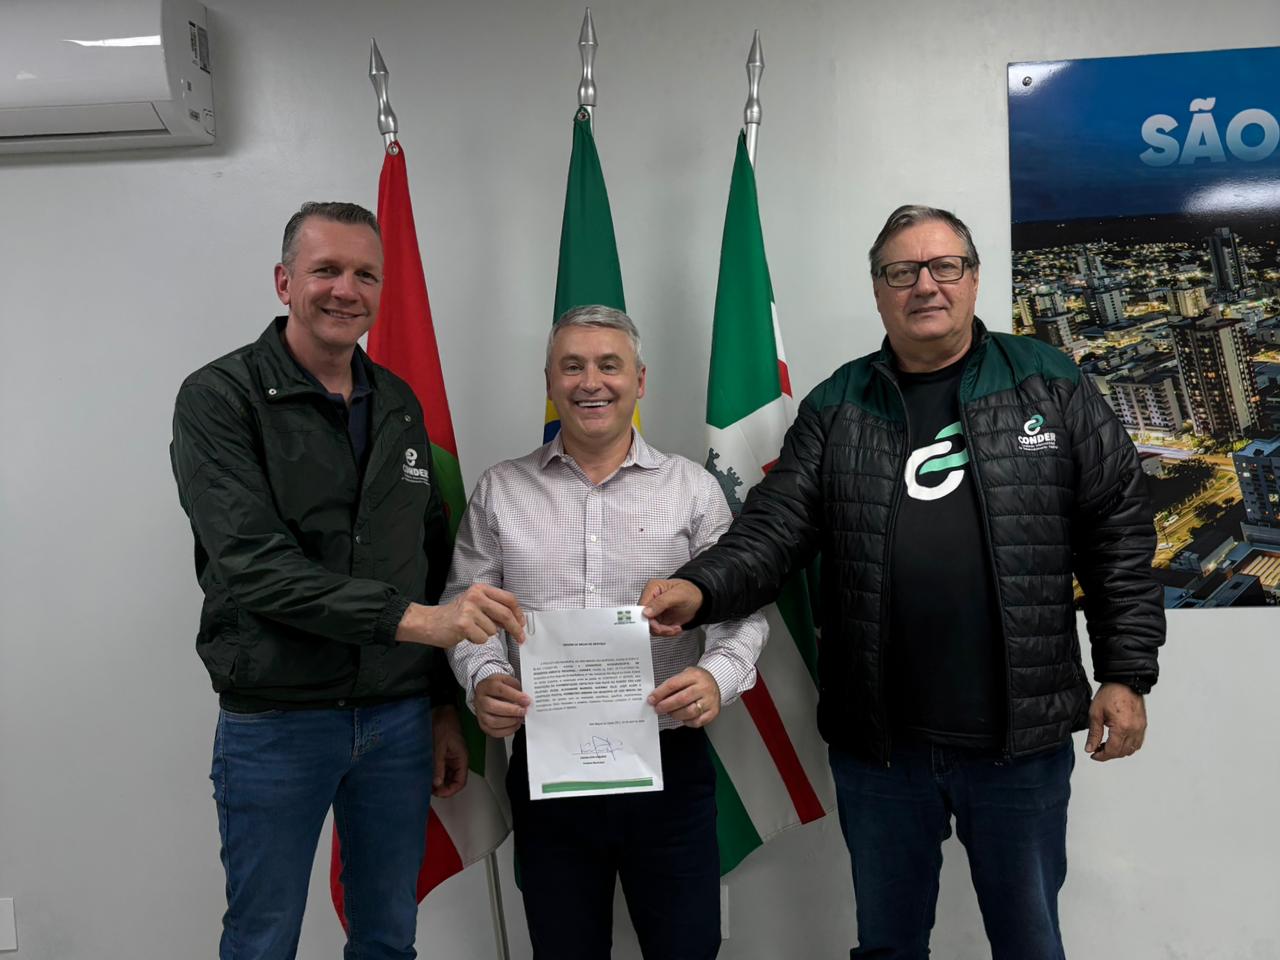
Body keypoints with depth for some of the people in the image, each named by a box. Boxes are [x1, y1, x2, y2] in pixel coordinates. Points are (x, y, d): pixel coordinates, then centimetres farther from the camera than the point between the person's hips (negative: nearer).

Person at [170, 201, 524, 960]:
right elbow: (253, 565, -21)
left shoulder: (400, 404, 7)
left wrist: (444, 706, 10)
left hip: (399, 721, 5)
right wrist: (409, 617, -29)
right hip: (275, 725, -4)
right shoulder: (219, 399, -9)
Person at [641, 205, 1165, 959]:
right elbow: (775, 527, -4)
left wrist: (1126, 674, -4)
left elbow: (1120, 531, 0)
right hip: (876, 741, 2)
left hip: (1023, 734, -1)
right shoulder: (836, 407, 4)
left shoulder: (1051, 385, 1)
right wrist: (701, 589, -23)